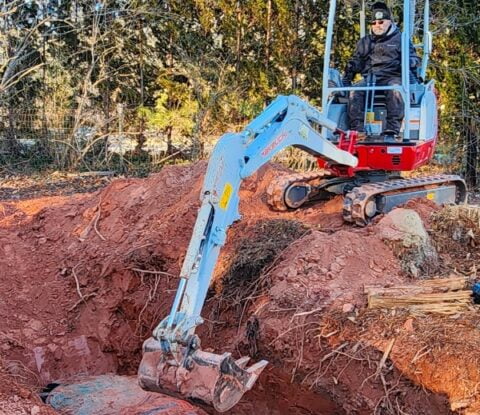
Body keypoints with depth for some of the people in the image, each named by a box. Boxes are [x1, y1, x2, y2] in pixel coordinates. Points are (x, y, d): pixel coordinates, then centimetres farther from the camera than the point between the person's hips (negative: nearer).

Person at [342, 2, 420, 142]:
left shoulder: (400, 39, 16)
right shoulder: (364, 42, 27)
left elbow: (414, 58, 12)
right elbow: (355, 62, 28)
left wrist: (408, 62, -14)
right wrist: (346, 79, 11)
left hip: (392, 77, -3)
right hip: (369, 78, 3)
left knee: (395, 90, -39)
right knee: (355, 91, -30)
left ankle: (392, 131, -45)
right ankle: (358, 131, -38)